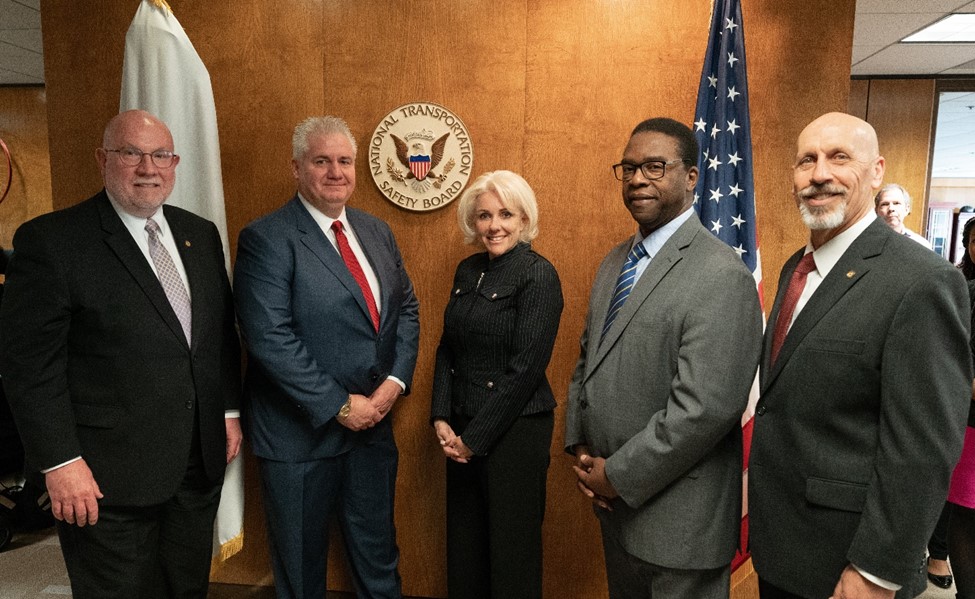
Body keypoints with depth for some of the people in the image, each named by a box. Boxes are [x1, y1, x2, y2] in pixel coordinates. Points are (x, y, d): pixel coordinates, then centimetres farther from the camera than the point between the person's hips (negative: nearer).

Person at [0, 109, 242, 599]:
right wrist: (60, 463, -14)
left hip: (200, 461, 5)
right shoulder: (50, 240, -10)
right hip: (109, 476, -5)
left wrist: (230, 411, 10)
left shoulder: (201, 234, 7)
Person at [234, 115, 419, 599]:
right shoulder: (265, 239, -13)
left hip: (372, 421, 5)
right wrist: (339, 406, -17)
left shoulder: (376, 231, 8)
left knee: (378, 557, 21)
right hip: (302, 432, -5)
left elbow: (406, 307, 10)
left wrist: (395, 380, -5)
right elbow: (270, 340, -20)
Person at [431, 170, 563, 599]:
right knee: (463, 541, 16)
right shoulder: (467, 271, 7)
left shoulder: (538, 276, -13)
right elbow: (447, 350, 10)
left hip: (514, 430, -6)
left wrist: (476, 437, -12)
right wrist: (441, 419, 0)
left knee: (510, 546, 9)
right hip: (462, 431, 6)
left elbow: (526, 368, -17)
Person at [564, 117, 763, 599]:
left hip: (678, 522, -7)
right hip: (615, 504, 7)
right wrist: (579, 447, 1)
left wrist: (618, 476, -16)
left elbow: (705, 409, -25)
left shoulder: (721, 276, -19)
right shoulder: (614, 263, 8)